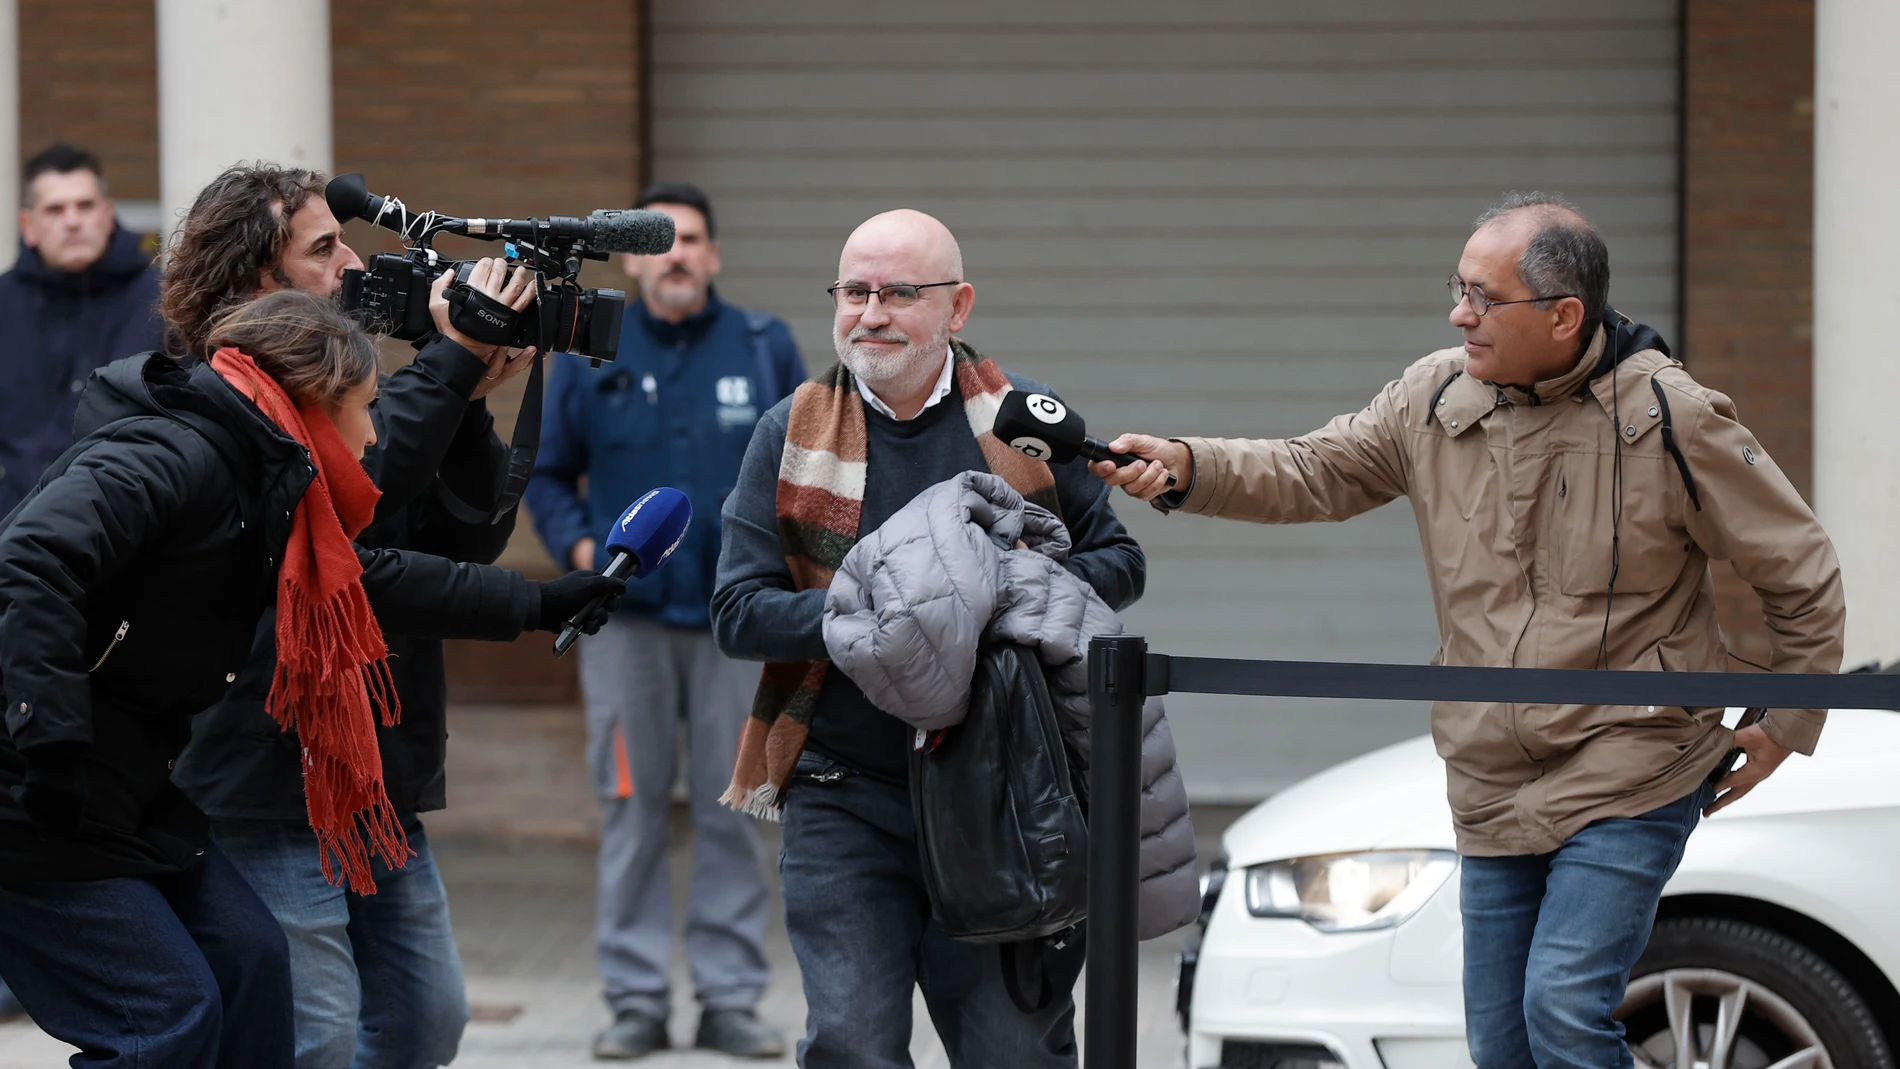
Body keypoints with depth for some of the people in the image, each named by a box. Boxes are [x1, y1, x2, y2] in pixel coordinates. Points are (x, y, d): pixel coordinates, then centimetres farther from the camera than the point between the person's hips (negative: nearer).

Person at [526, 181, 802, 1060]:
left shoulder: (765, 347, 7)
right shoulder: (588, 355, 5)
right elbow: (547, 473, 12)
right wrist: (576, 545, -4)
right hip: (627, 617, 0)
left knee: (733, 809, 3)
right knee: (632, 809, 1)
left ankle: (731, 997, 9)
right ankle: (635, 998, 7)